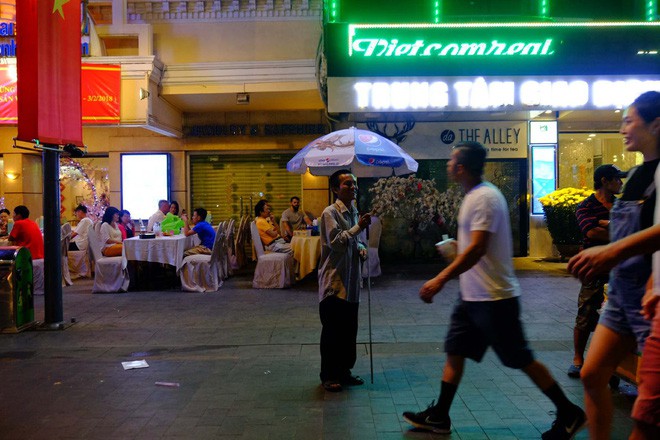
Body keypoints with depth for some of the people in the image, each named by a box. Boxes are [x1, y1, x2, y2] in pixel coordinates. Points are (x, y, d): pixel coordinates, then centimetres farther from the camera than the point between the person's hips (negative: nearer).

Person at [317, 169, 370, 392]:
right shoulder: (330, 213, -11)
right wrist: (358, 227, -22)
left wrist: (361, 248, 5)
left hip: (351, 281, 8)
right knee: (332, 331, 1)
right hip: (334, 281, -8)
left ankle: (344, 371, 27)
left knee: (349, 329, 14)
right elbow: (336, 242, -21)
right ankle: (328, 376, 14)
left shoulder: (354, 212, 14)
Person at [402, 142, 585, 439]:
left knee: (521, 360, 3)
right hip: (472, 295, 10)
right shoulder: (474, 196, 11)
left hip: (493, 297, -10)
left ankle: (569, 414, 21)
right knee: (454, 352, 11)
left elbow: (477, 249, -26)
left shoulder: (485, 197, -19)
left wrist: (441, 279, -27)